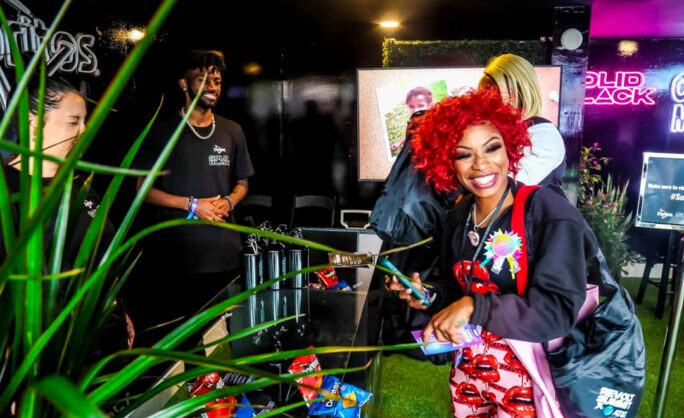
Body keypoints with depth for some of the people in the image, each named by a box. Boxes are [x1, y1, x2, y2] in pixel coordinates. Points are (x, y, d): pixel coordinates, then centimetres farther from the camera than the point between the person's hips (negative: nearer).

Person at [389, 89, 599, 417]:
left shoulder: (548, 212, -19)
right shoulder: (459, 216, -1)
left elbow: (560, 307, -27)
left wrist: (475, 306, -34)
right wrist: (430, 295, -10)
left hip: (528, 376, -5)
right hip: (468, 369, 6)